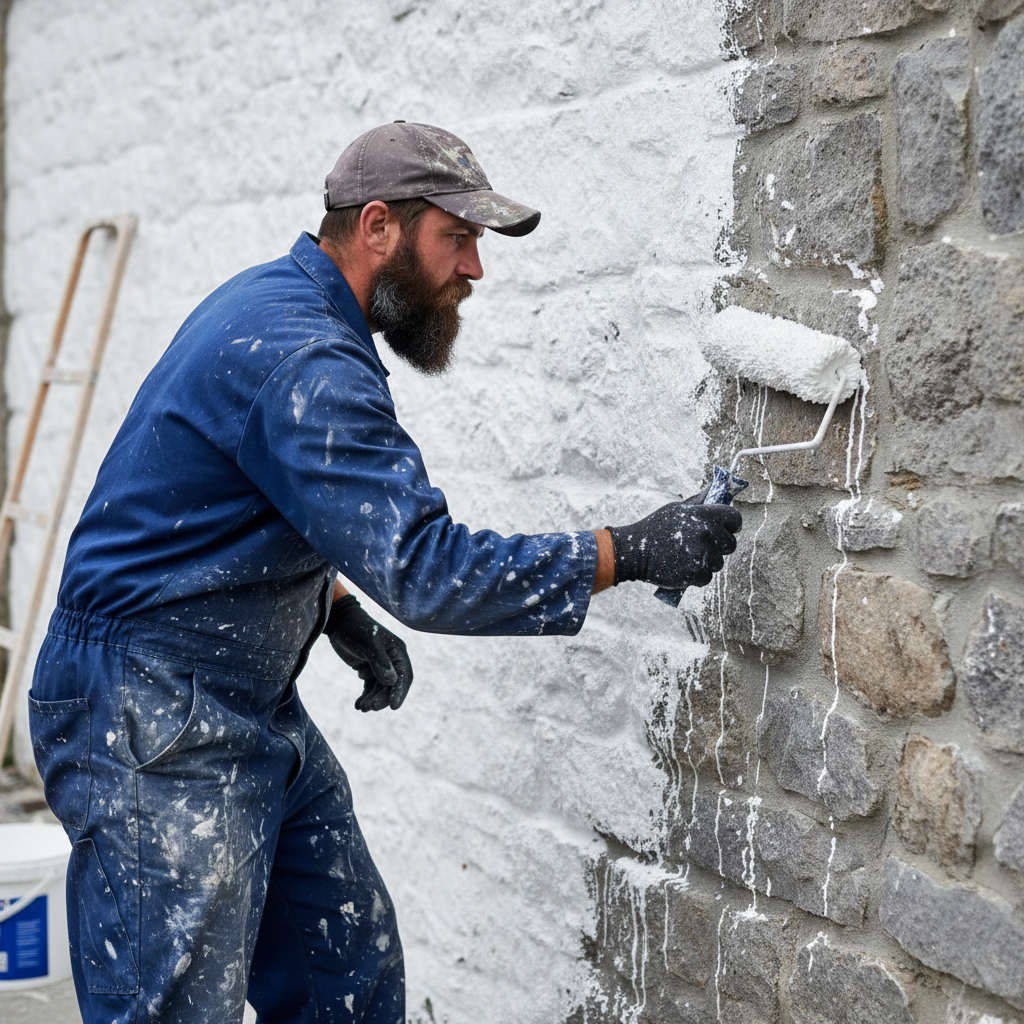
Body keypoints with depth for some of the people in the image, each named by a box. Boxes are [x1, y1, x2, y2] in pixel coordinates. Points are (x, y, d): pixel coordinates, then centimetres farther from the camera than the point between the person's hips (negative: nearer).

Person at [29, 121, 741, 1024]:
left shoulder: (280, 308, 11)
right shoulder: (298, 358, -23)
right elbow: (426, 567, -29)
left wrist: (338, 609, 10)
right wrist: (629, 552, -22)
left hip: (253, 709, 10)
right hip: (151, 732, -10)